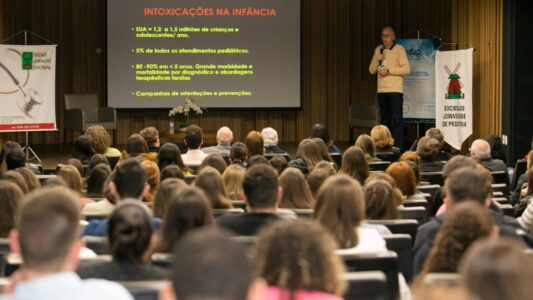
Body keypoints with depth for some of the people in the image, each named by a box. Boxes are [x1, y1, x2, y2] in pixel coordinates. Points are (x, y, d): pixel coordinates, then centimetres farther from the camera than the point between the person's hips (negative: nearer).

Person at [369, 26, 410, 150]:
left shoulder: (399, 49, -2)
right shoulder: (378, 50, 13)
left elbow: (406, 69, -10)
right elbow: (371, 70, 11)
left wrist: (388, 71, -14)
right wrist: (378, 60, -6)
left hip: (395, 90, -5)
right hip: (382, 90, 5)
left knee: (397, 120, -9)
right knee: (385, 120, 10)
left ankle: (398, 148, -9)